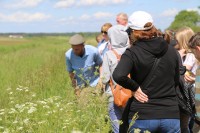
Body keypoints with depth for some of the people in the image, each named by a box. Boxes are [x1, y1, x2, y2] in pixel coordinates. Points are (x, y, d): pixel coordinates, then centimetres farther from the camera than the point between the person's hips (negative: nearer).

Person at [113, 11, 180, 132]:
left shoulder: (133, 52, -9)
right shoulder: (171, 50, 5)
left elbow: (118, 76, -25)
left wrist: (135, 87, -10)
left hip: (142, 115, -3)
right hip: (171, 114, 3)